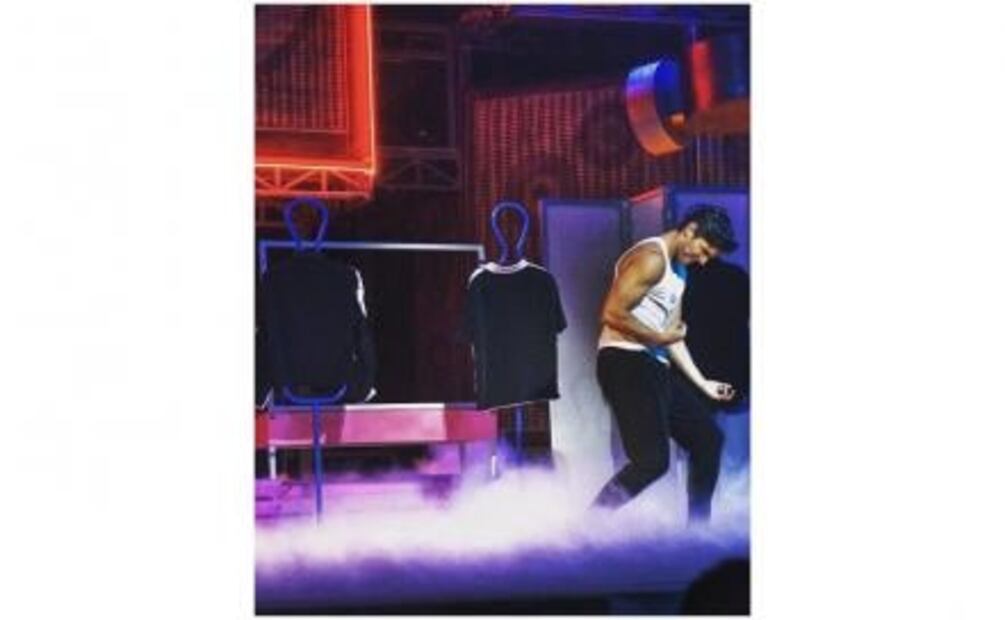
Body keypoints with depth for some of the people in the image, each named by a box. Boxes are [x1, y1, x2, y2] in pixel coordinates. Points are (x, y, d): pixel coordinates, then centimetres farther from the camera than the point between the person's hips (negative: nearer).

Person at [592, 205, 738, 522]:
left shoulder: (678, 272, 21)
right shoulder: (651, 258, -12)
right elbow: (612, 314, -20)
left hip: (655, 367, 11)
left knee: (708, 437, 14)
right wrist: (660, 338, -11)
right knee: (653, 460, -20)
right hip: (625, 362, -11)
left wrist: (701, 383, 22)